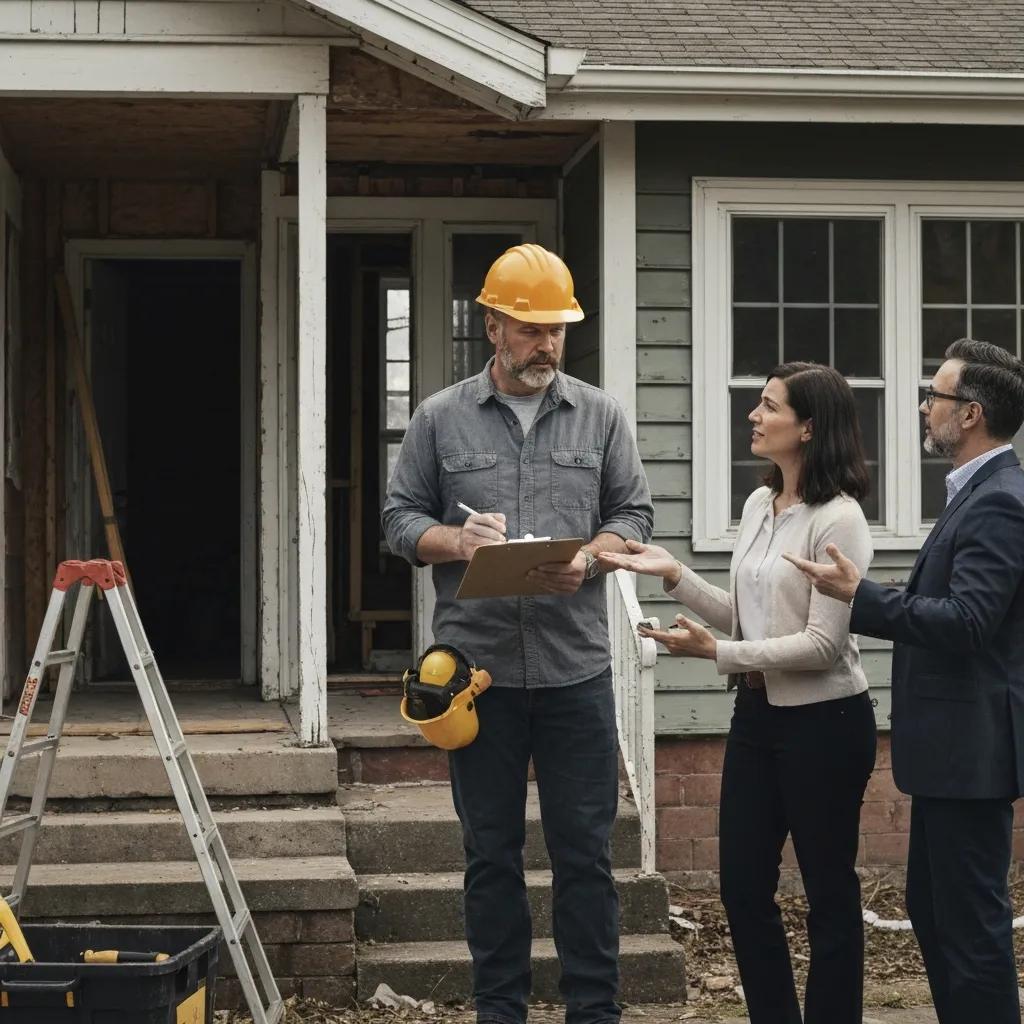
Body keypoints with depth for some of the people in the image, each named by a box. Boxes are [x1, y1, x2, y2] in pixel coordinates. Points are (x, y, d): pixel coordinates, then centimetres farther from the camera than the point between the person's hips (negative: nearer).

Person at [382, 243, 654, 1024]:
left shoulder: (600, 415, 7)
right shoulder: (441, 419, 5)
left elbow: (635, 514, 8)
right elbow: (401, 520, 7)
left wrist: (589, 558, -12)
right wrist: (456, 540, -13)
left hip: (577, 669, 0)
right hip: (479, 669, 0)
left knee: (585, 852, 4)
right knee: (491, 853, 9)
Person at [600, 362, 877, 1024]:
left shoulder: (838, 518, -16)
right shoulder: (759, 505, 9)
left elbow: (823, 643, -20)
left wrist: (717, 652, -22)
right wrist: (673, 574, 2)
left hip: (823, 721, -8)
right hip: (758, 714, 8)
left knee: (829, 890, 4)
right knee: (742, 885, 12)